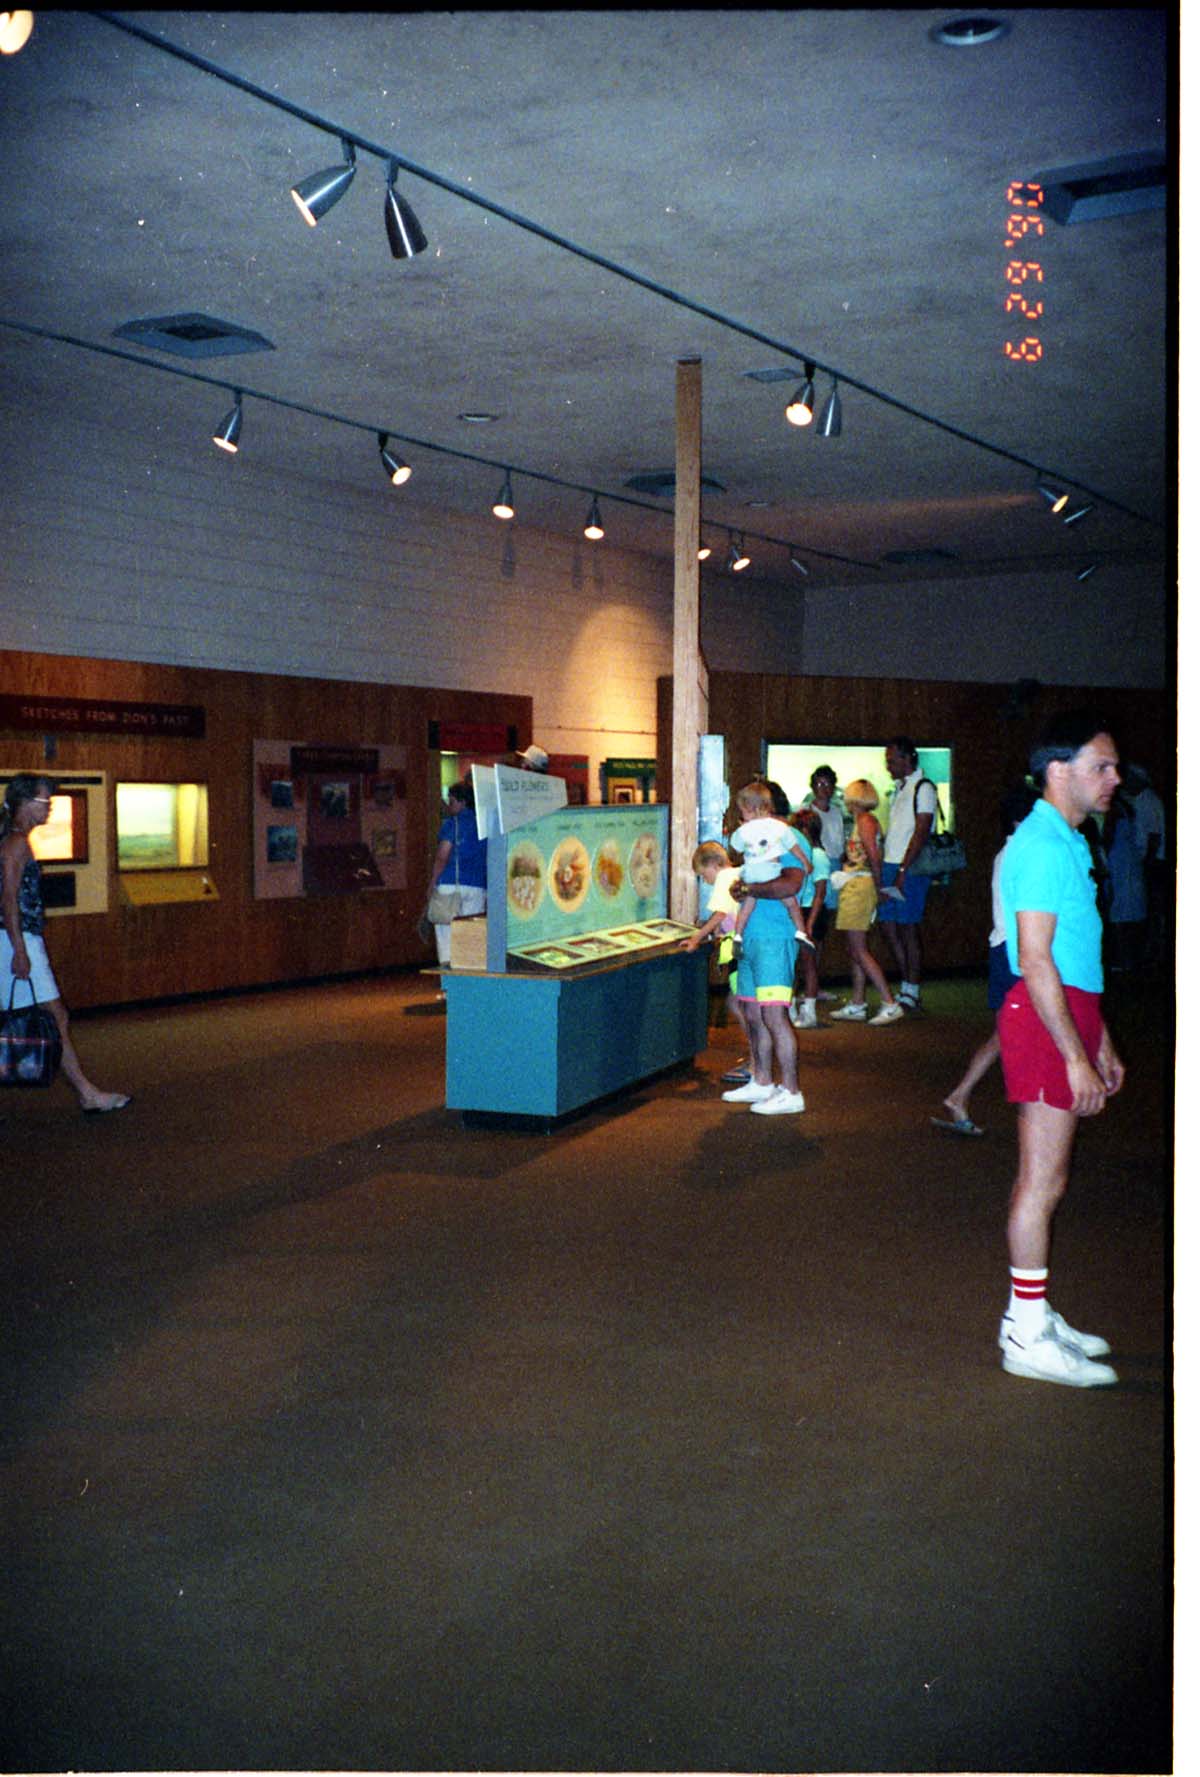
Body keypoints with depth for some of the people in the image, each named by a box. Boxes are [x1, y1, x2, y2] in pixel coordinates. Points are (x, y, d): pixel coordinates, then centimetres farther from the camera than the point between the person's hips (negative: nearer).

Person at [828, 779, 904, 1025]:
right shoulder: (863, 820, 16)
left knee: (858, 950, -9)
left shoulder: (865, 820, -12)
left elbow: (874, 856, -20)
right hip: (854, 887, 10)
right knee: (853, 949, 13)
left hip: (859, 886, -10)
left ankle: (890, 1004, -11)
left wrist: (878, 888, -14)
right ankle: (856, 1005, 18)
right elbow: (874, 857, 13)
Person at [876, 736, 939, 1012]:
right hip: (891, 865, 8)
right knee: (888, 924, 8)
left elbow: (921, 833, -15)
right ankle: (907, 987, 17)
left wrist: (903, 871, -19)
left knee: (908, 927, -5)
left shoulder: (923, 788, -9)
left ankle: (912, 993, 2)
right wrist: (886, 870, 14)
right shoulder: (899, 788, 18)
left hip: (910, 868, -8)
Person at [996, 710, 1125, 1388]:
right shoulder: (1044, 845, -15)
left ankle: (1032, 1313, 25)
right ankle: (1028, 1337, 4)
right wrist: (1077, 1056, -22)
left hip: (1069, 1009, 10)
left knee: (1044, 1177, 15)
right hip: (1047, 1022, -10)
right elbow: (1036, 961, -21)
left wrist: (1101, 1041, 23)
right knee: (1044, 1180, -4)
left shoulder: (1069, 842, 18)